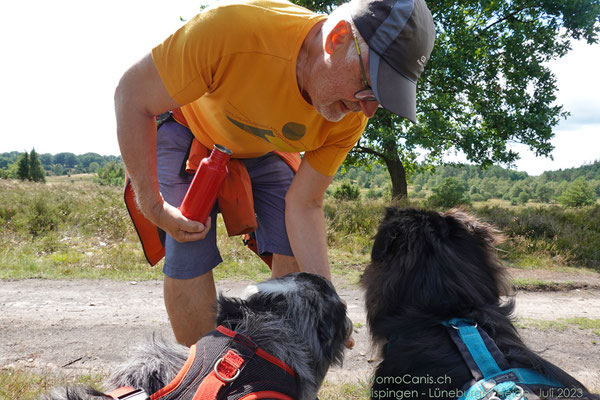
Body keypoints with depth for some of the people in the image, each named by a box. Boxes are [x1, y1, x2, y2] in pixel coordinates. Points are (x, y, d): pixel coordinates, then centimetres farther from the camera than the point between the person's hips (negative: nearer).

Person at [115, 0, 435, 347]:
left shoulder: (351, 117, -25)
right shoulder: (233, 30, -41)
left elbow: (304, 205, -18)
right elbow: (132, 94, -28)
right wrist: (152, 206, -27)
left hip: (265, 150, 3)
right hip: (190, 132, -2)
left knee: (295, 251, -8)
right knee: (189, 258, -14)